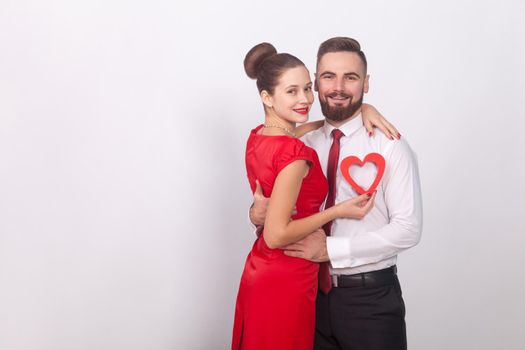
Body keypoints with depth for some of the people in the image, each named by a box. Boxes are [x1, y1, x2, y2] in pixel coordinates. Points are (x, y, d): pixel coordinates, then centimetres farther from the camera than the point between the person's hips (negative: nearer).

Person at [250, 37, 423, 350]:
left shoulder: (390, 147, -10)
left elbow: (408, 229, -14)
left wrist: (332, 249, -19)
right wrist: (259, 213, -14)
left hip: (371, 297, -4)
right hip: (314, 292, 4)